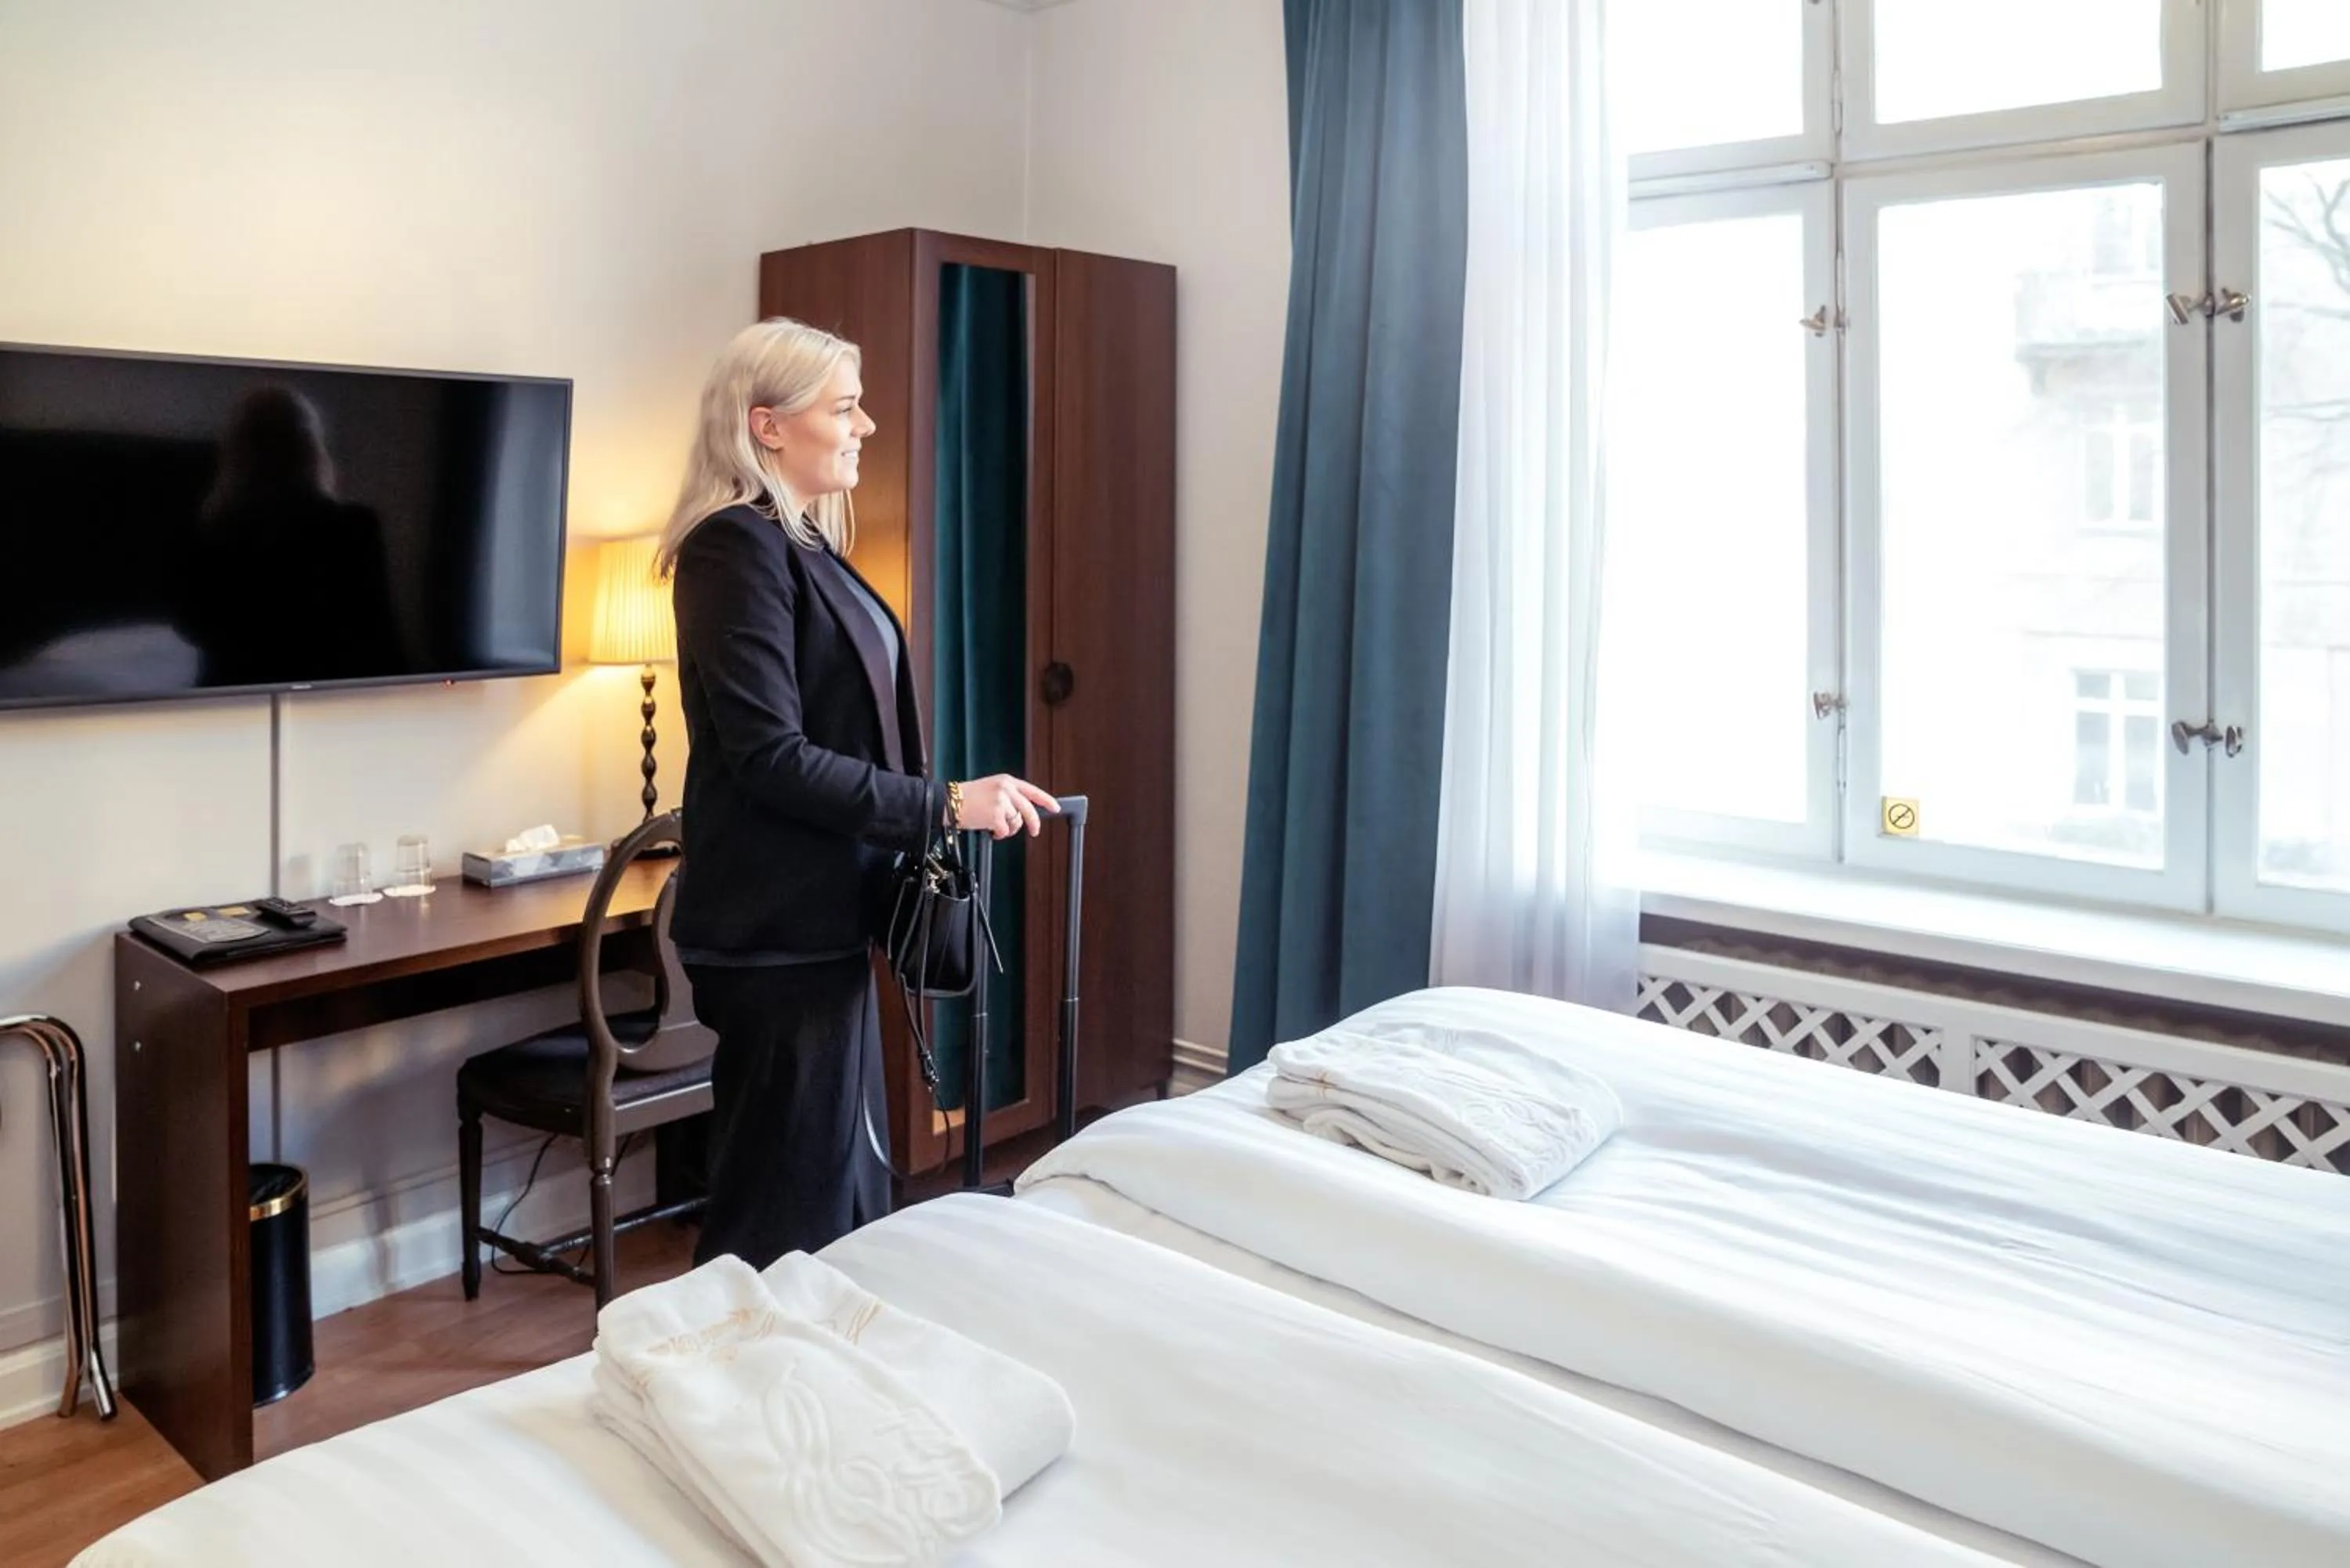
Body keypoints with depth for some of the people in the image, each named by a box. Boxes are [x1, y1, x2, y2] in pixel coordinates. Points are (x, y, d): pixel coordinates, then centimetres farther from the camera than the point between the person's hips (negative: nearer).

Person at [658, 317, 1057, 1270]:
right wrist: (943, 805, -20)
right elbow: (771, 757, -22)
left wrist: (926, 816, 15)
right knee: (790, 1203, 1)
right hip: (777, 928, -9)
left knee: (849, 1181, 18)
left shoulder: (804, 544, 13)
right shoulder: (736, 546, -15)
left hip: (820, 913, 10)